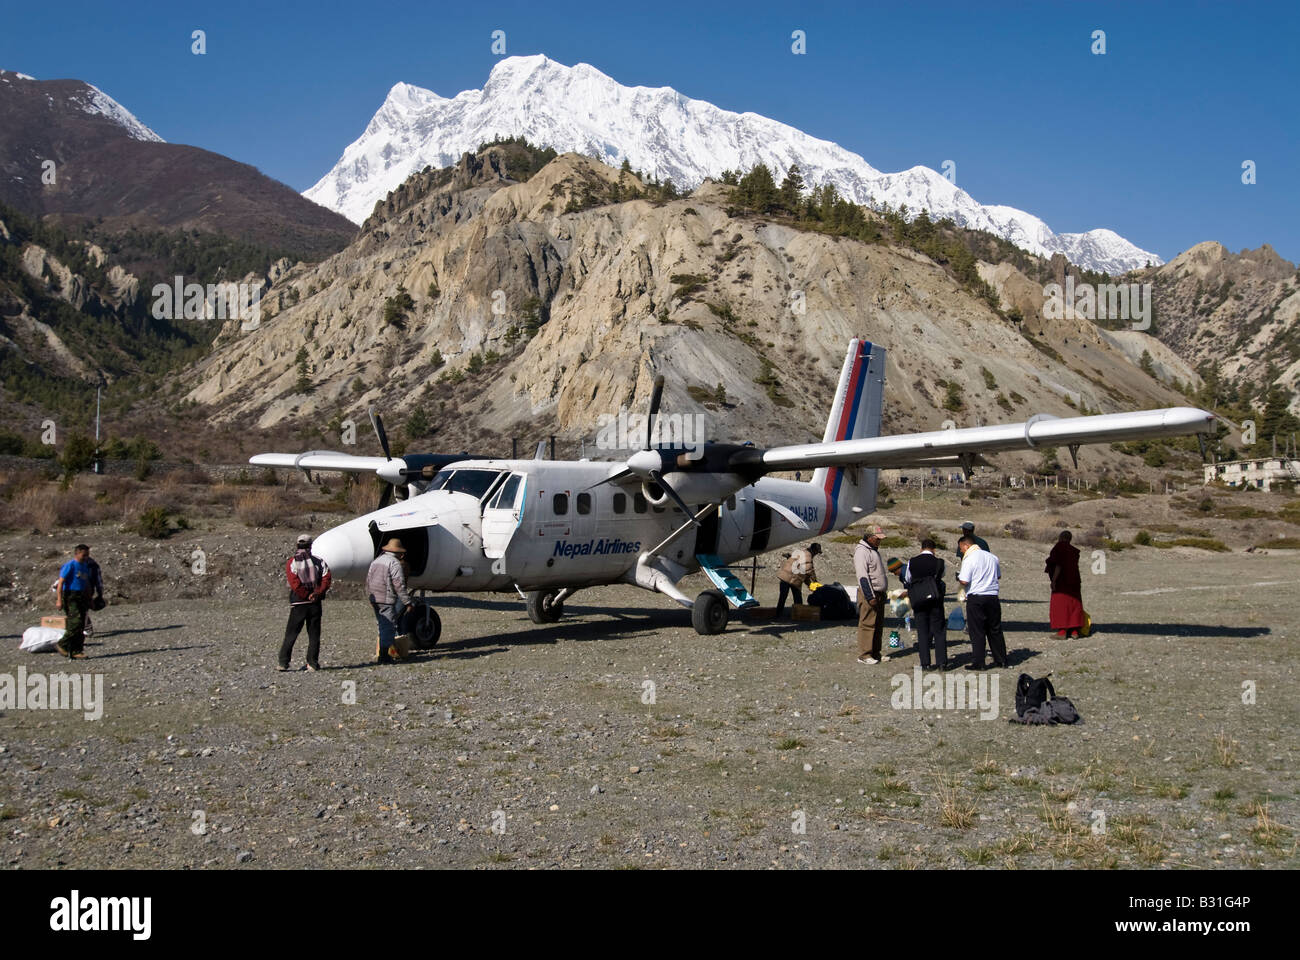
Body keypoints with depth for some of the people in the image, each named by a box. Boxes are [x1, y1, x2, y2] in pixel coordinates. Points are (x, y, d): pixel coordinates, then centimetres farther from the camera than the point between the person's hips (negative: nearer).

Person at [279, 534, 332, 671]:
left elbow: (295, 583, -14)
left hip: (298, 603, -2)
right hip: (315, 604, 2)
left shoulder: (291, 562, -4)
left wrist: (306, 595, -5)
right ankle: (313, 663, 6)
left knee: (291, 634, 4)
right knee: (314, 634, 8)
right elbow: (326, 579, -5)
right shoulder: (318, 561, 5)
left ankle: (283, 662, 2)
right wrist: (317, 594, -6)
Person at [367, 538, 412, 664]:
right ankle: (384, 656, -4)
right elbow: (399, 585, -16)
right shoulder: (395, 563, -11)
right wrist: (408, 602, -13)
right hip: (387, 600, -8)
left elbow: (368, 580, 20)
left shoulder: (376, 561, 14)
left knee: (383, 626, 15)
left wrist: (370, 597, 29)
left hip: (375, 599, 8)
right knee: (387, 627, -4)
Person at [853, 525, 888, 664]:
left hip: (879, 593, 10)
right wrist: (870, 597, -23)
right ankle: (864, 655, -4)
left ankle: (875, 653, 20)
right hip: (869, 594, -10)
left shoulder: (874, 550, 17)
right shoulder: (861, 551, -14)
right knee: (867, 624, -8)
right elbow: (862, 576, -20)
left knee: (878, 625, 13)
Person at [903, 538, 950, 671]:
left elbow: (907, 581, 11)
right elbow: (941, 577, 7)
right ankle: (941, 662, 2)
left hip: (918, 601, 1)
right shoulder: (938, 562, -5)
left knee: (922, 631, 6)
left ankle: (925, 663, 3)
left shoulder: (912, 562, 1)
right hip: (935, 600, -1)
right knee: (939, 631, 6)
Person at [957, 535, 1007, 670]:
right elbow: (999, 576, 19)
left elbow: (964, 581, -17)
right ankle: (1001, 660, 19)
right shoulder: (991, 556, 9)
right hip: (993, 597, 6)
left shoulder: (969, 559, -11)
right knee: (995, 629, 14)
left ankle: (979, 663, 1)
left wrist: (958, 577, 3)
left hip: (976, 599, -6)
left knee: (977, 632, 0)